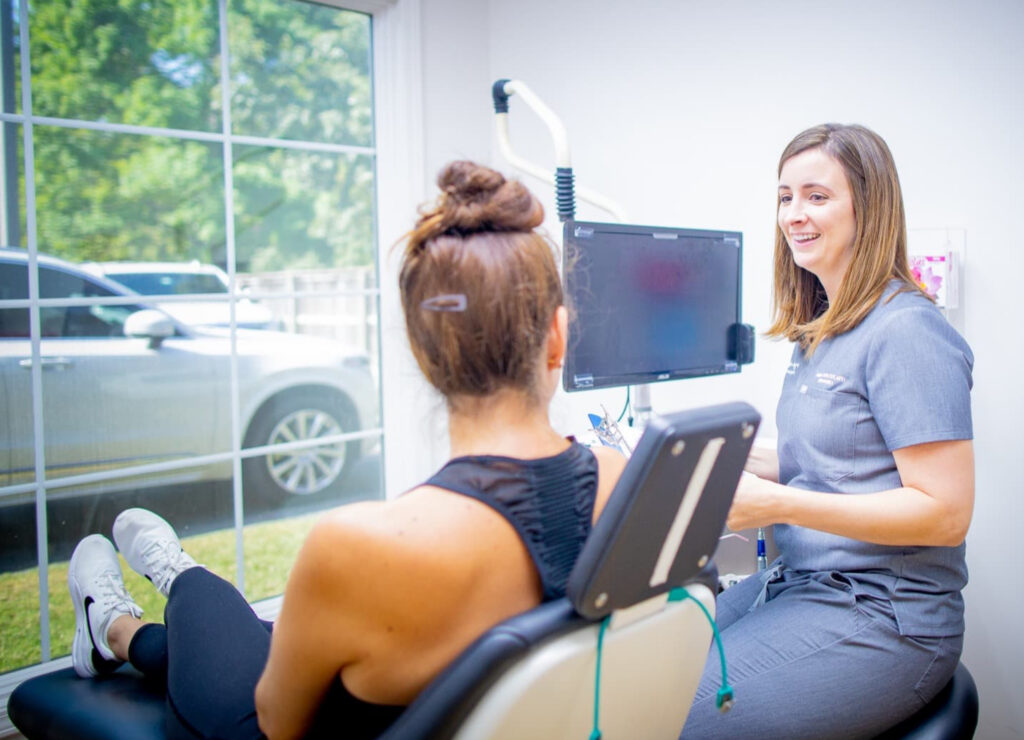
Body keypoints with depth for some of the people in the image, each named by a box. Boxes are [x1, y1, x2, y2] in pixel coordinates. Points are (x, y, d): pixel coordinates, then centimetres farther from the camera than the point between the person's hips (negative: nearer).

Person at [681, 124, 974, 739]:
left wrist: (778, 504, -24)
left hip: (885, 619, -8)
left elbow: (945, 513, -19)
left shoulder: (906, 331, -15)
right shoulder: (824, 327, 13)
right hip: (799, 585, 9)